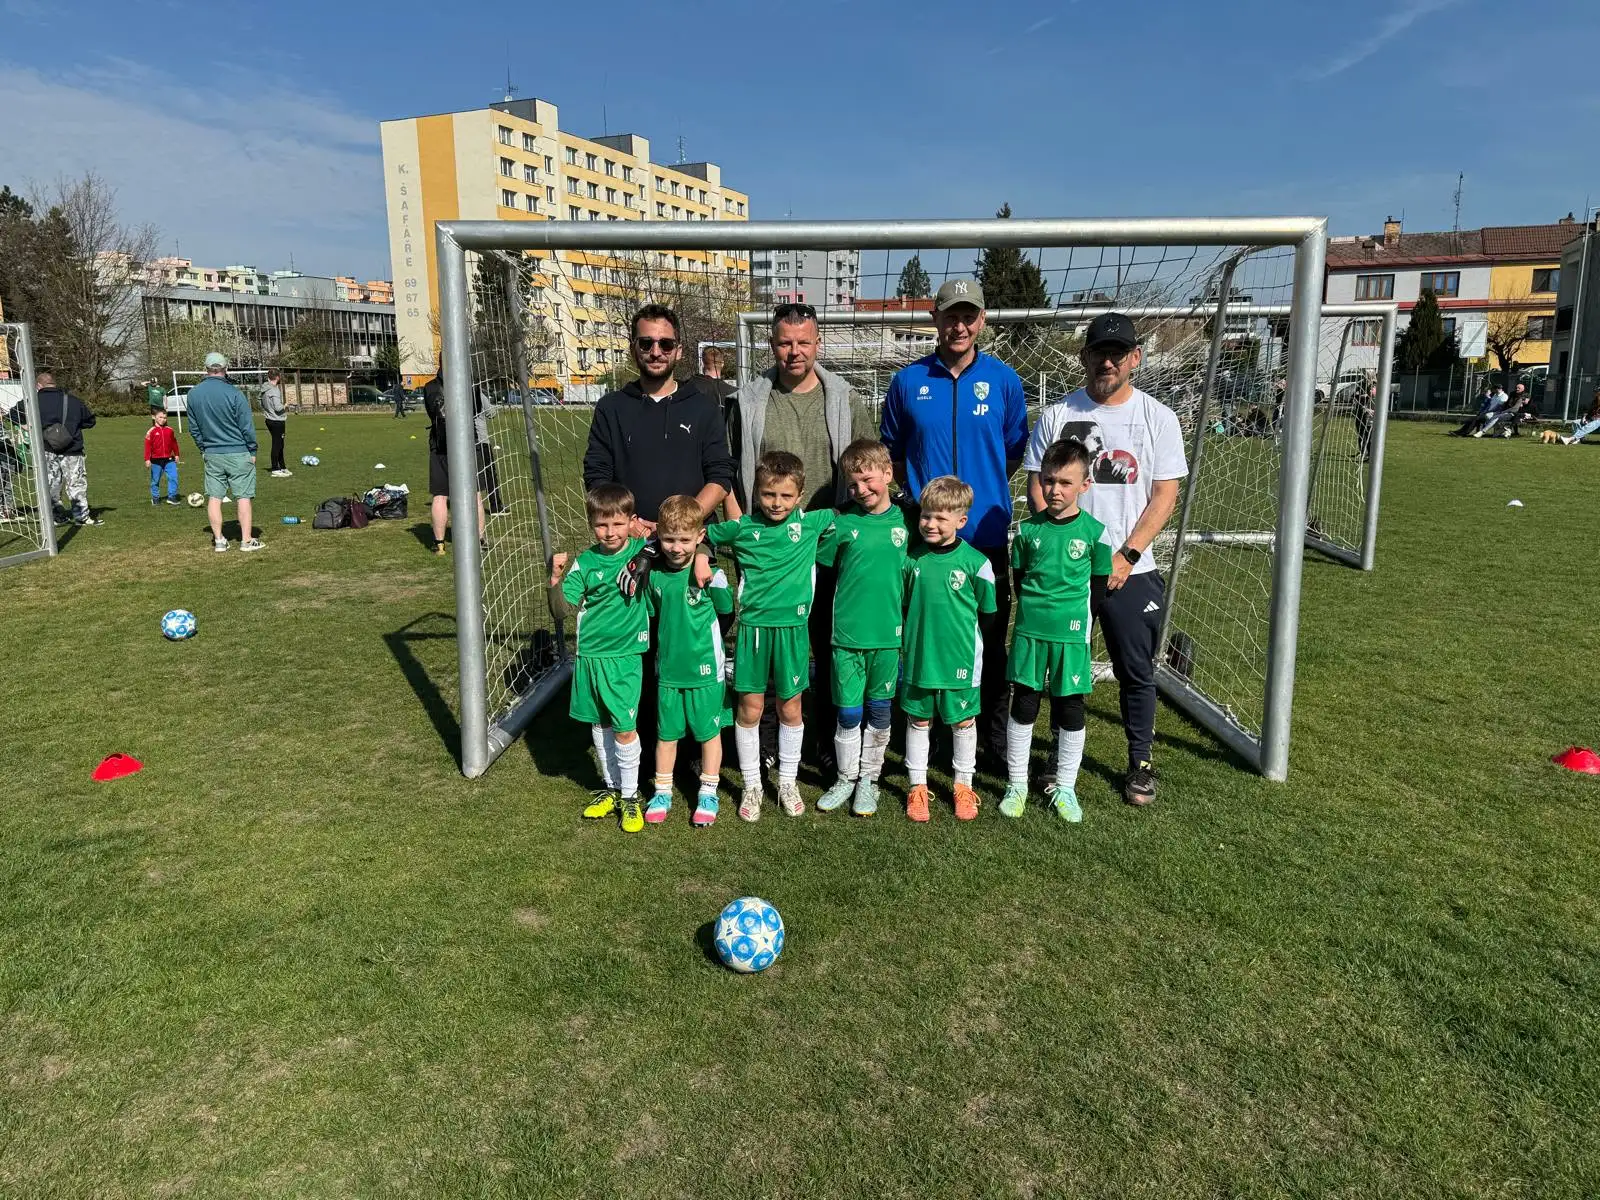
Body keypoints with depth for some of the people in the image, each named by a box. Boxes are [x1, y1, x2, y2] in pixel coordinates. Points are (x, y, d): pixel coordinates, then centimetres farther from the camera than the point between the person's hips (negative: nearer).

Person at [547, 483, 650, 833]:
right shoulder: (585, 563, -3)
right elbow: (562, 611, -7)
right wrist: (556, 578, -22)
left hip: (625, 656, -3)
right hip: (590, 655, 3)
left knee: (624, 727, -2)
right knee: (599, 724, 14)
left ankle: (630, 795, 15)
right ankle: (611, 788, 31)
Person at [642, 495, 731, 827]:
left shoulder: (710, 573, -11)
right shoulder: (654, 576, -2)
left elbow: (728, 610, -8)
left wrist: (709, 578, -20)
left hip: (705, 670, -3)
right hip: (668, 671, 3)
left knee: (709, 731, 10)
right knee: (666, 733, 14)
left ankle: (708, 794, 25)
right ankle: (662, 793, 29)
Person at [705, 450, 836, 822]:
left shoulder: (811, 523, 0)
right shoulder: (742, 527, -1)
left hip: (792, 628, 0)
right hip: (753, 628, 0)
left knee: (790, 708, 10)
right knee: (749, 709, 5)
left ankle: (788, 782, 28)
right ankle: (752, 785, 22)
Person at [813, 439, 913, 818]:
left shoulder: (903, 521, 1)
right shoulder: (843, 522, -4)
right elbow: (818, 559, 5)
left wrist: (908, 630, 8)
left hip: (888, 633, 1)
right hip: (847, 632, -1)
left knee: (879, 711, 11)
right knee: (848, 712, 7)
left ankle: (868, 779, 26)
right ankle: (846, 778, 25)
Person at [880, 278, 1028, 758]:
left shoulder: (1004, 379, 2)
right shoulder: (908, 381, 2)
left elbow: (1015, 453, 10)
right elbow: (892, 453, 12)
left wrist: (981, 488, 3)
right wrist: (924, 488, 5)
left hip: (987, 535, 0)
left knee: (990, 640, 9)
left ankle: (997, 734, 24)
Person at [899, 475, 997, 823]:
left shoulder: (975, 562, -10)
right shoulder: (911, 559, -3)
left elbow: (989, 613, 1)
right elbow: (900, 605, 9)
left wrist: (968, 642, 4)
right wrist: (907, 641, 7)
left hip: (961, 658, -2)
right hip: (918, 656, 2)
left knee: (963, 721, 11)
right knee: (918, 720, 11)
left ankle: (963, 785, 28)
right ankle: (918, 786, 24)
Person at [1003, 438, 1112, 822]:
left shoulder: (1094, 531, -4)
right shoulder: (1028, 529, 0)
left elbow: (1098, 590, 2)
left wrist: (1080, 627, 1)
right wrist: (1035, 613, 5)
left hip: (1072, 635, -1)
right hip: (1029, 631, 1)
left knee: (1070, 710, 7)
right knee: (1023, 706, 6)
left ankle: (1065, 788, 21)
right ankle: (1016, 784, 20)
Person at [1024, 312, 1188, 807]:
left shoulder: (1157, 417, 2)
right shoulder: (1057, 415, 4)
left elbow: (1165, 496, -1)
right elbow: (1038, 489, 3)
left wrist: (1126, 556, -11)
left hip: (1131, 571, 0)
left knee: (1136, 671, 7)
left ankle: (1140, 762, 22)